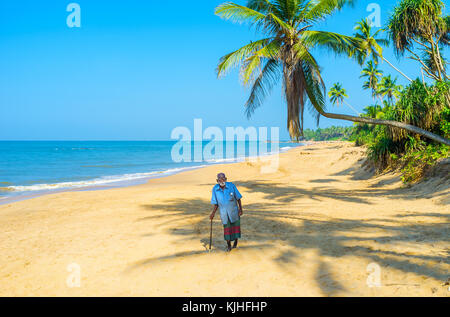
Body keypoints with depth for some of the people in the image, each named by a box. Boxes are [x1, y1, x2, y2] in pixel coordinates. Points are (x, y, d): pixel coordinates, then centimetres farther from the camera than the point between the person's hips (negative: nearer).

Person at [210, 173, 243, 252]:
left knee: (235, 226, 10)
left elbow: (238, 198, -7)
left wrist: (240, 209, -10)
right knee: (227, 228, 4)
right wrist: (213, 213, -10)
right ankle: (228, 245, 21)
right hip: (223, 212, 0)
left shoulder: (232, 186, -18)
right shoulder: (215, 189, -13)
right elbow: (216, 203, -3)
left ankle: (236, 241, 36)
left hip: (234, 211, 0)